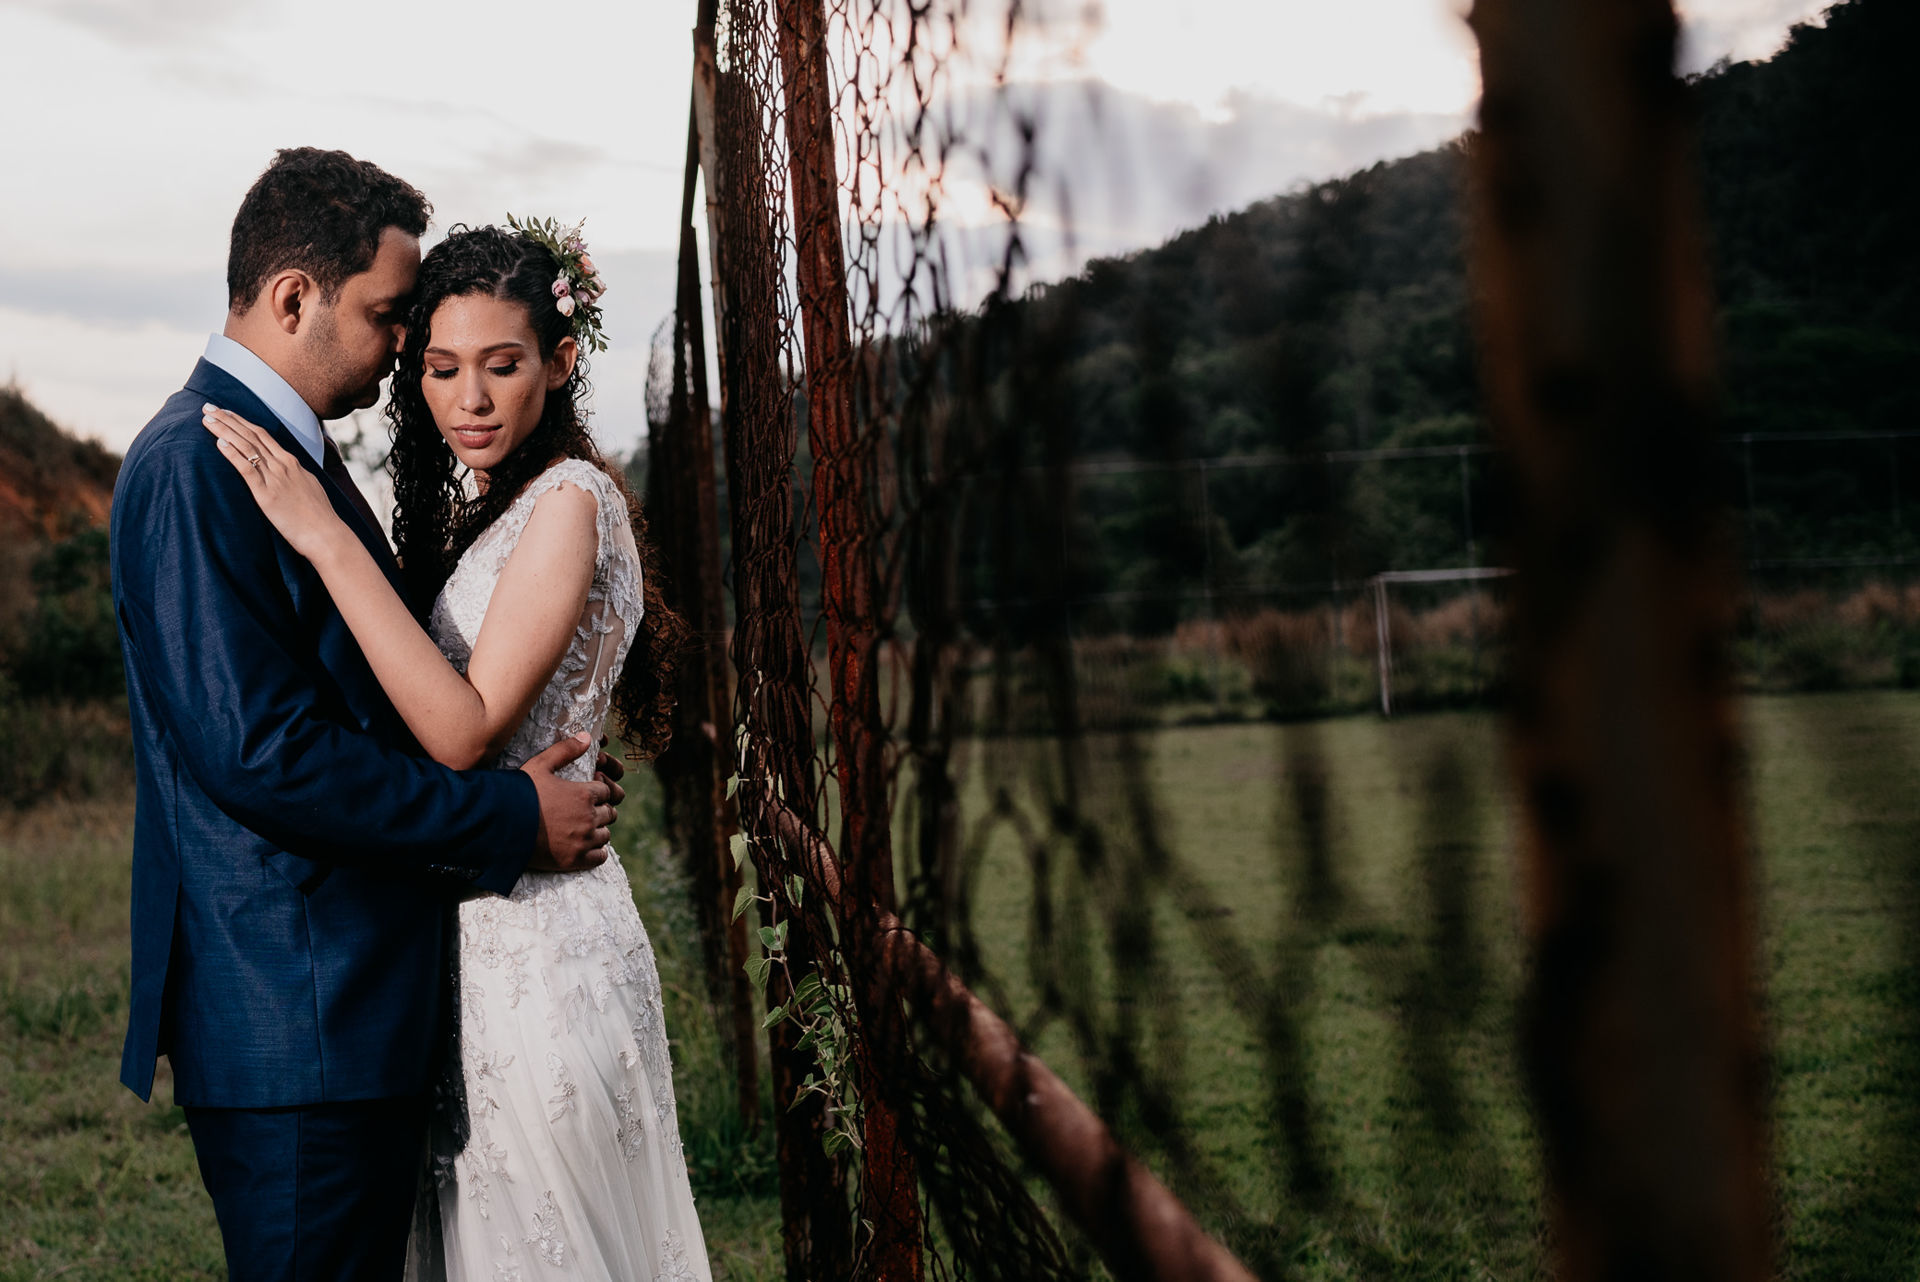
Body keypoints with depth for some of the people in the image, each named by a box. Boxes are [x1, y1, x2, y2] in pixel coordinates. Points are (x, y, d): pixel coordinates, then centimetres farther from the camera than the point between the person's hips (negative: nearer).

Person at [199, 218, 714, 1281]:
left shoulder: (570, 502, -15)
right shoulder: (485, 511, 13)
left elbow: (466, 729, -24)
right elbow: (435, 711, 10)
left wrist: (325, 538, -25)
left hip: (536, 943, -9)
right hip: (481, 938, 9)